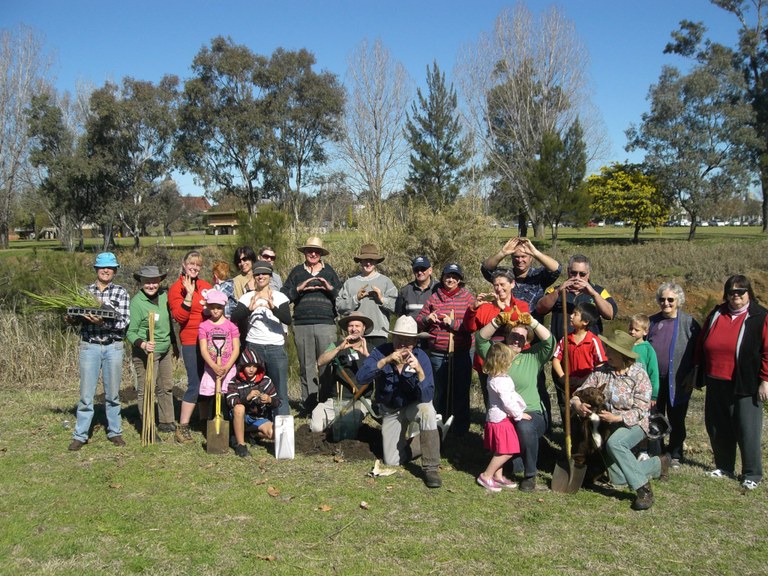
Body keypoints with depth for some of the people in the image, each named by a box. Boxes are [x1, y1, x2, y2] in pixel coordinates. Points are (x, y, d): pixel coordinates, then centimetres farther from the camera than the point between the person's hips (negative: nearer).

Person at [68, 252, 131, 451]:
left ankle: (114, 432, 20)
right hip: (89, 346, 1)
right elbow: (76, 316, 7)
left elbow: (124, 321, -8)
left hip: (113, 347, 0)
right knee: (86, 394, 1)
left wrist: (103, 322, -23)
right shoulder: (85, 291, 6)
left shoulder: (121, 292, 1)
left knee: (112, 393, 9)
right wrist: (71, 318, -16)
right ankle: (80, 435, 9)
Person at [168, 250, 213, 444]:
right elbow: (179, 317, -13)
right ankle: (182, 427, 0)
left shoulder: (206, 286, 14)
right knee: (194, 384, -7)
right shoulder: (176, 288, -1)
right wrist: (189, 294, -19)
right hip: (191, 342, -5)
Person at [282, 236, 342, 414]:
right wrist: (298, 289, -7)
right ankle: (308, 404, 8)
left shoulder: (329, 271, 15)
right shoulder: (297, 272, 15)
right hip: (302, 325, 1)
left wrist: (331, 289, -7)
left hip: (326, 324, -1)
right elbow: (284, 296, 8)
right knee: (306, 366, 3)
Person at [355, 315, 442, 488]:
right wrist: (385, 360, -43)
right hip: (390, 411, 2)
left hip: (414, 406, -2)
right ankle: (422, 443, 26)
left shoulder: (421, 357, -23)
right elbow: (361, 377, -33)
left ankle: (431, 468, -23)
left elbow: (427, 398, -29)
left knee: (427, 411, -37)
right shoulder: (381, 352, -19)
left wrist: (420, 371, -44)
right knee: (391, 461, -5)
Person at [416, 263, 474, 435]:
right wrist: (427, 319, -12)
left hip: (462, 354, -1)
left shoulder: (468, 297, 3)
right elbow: (419, 322, 9)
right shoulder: (434, 298, 8)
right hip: (438, 354, 2)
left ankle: (461, 430, 16)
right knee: (441, 392, 12)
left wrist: (453, 323, -17)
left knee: (461, 392, 3)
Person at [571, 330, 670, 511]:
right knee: (618, 479, -7)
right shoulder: (600, 372, -1)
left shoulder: (639, 374, -11)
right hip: (608, 427, 4)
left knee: (614, 443, -38)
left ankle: (643, 488, -25)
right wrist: (578, 405, -26)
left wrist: (617, 418, -29)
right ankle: (657, 464, 18)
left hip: (633, 424, -4)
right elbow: (579, 393, -3)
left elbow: (640, 410, -15)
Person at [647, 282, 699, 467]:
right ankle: (654, 455, 21)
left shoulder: (689, 322, -4)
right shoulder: (652, 321, 8)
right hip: (653, 380, 3)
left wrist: (692, 377, -9)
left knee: (676, 420, 9)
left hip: (678, 382, -3)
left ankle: (675, 456, 22)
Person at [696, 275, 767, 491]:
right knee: (717, 428, 11)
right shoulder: (716, 315, 9)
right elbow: (701, 345, 16)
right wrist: (700, 374, 15)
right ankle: (724, 467, 27)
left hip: (745, 385, -5)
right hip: (716, 384, 5)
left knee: (747, 430, 0)